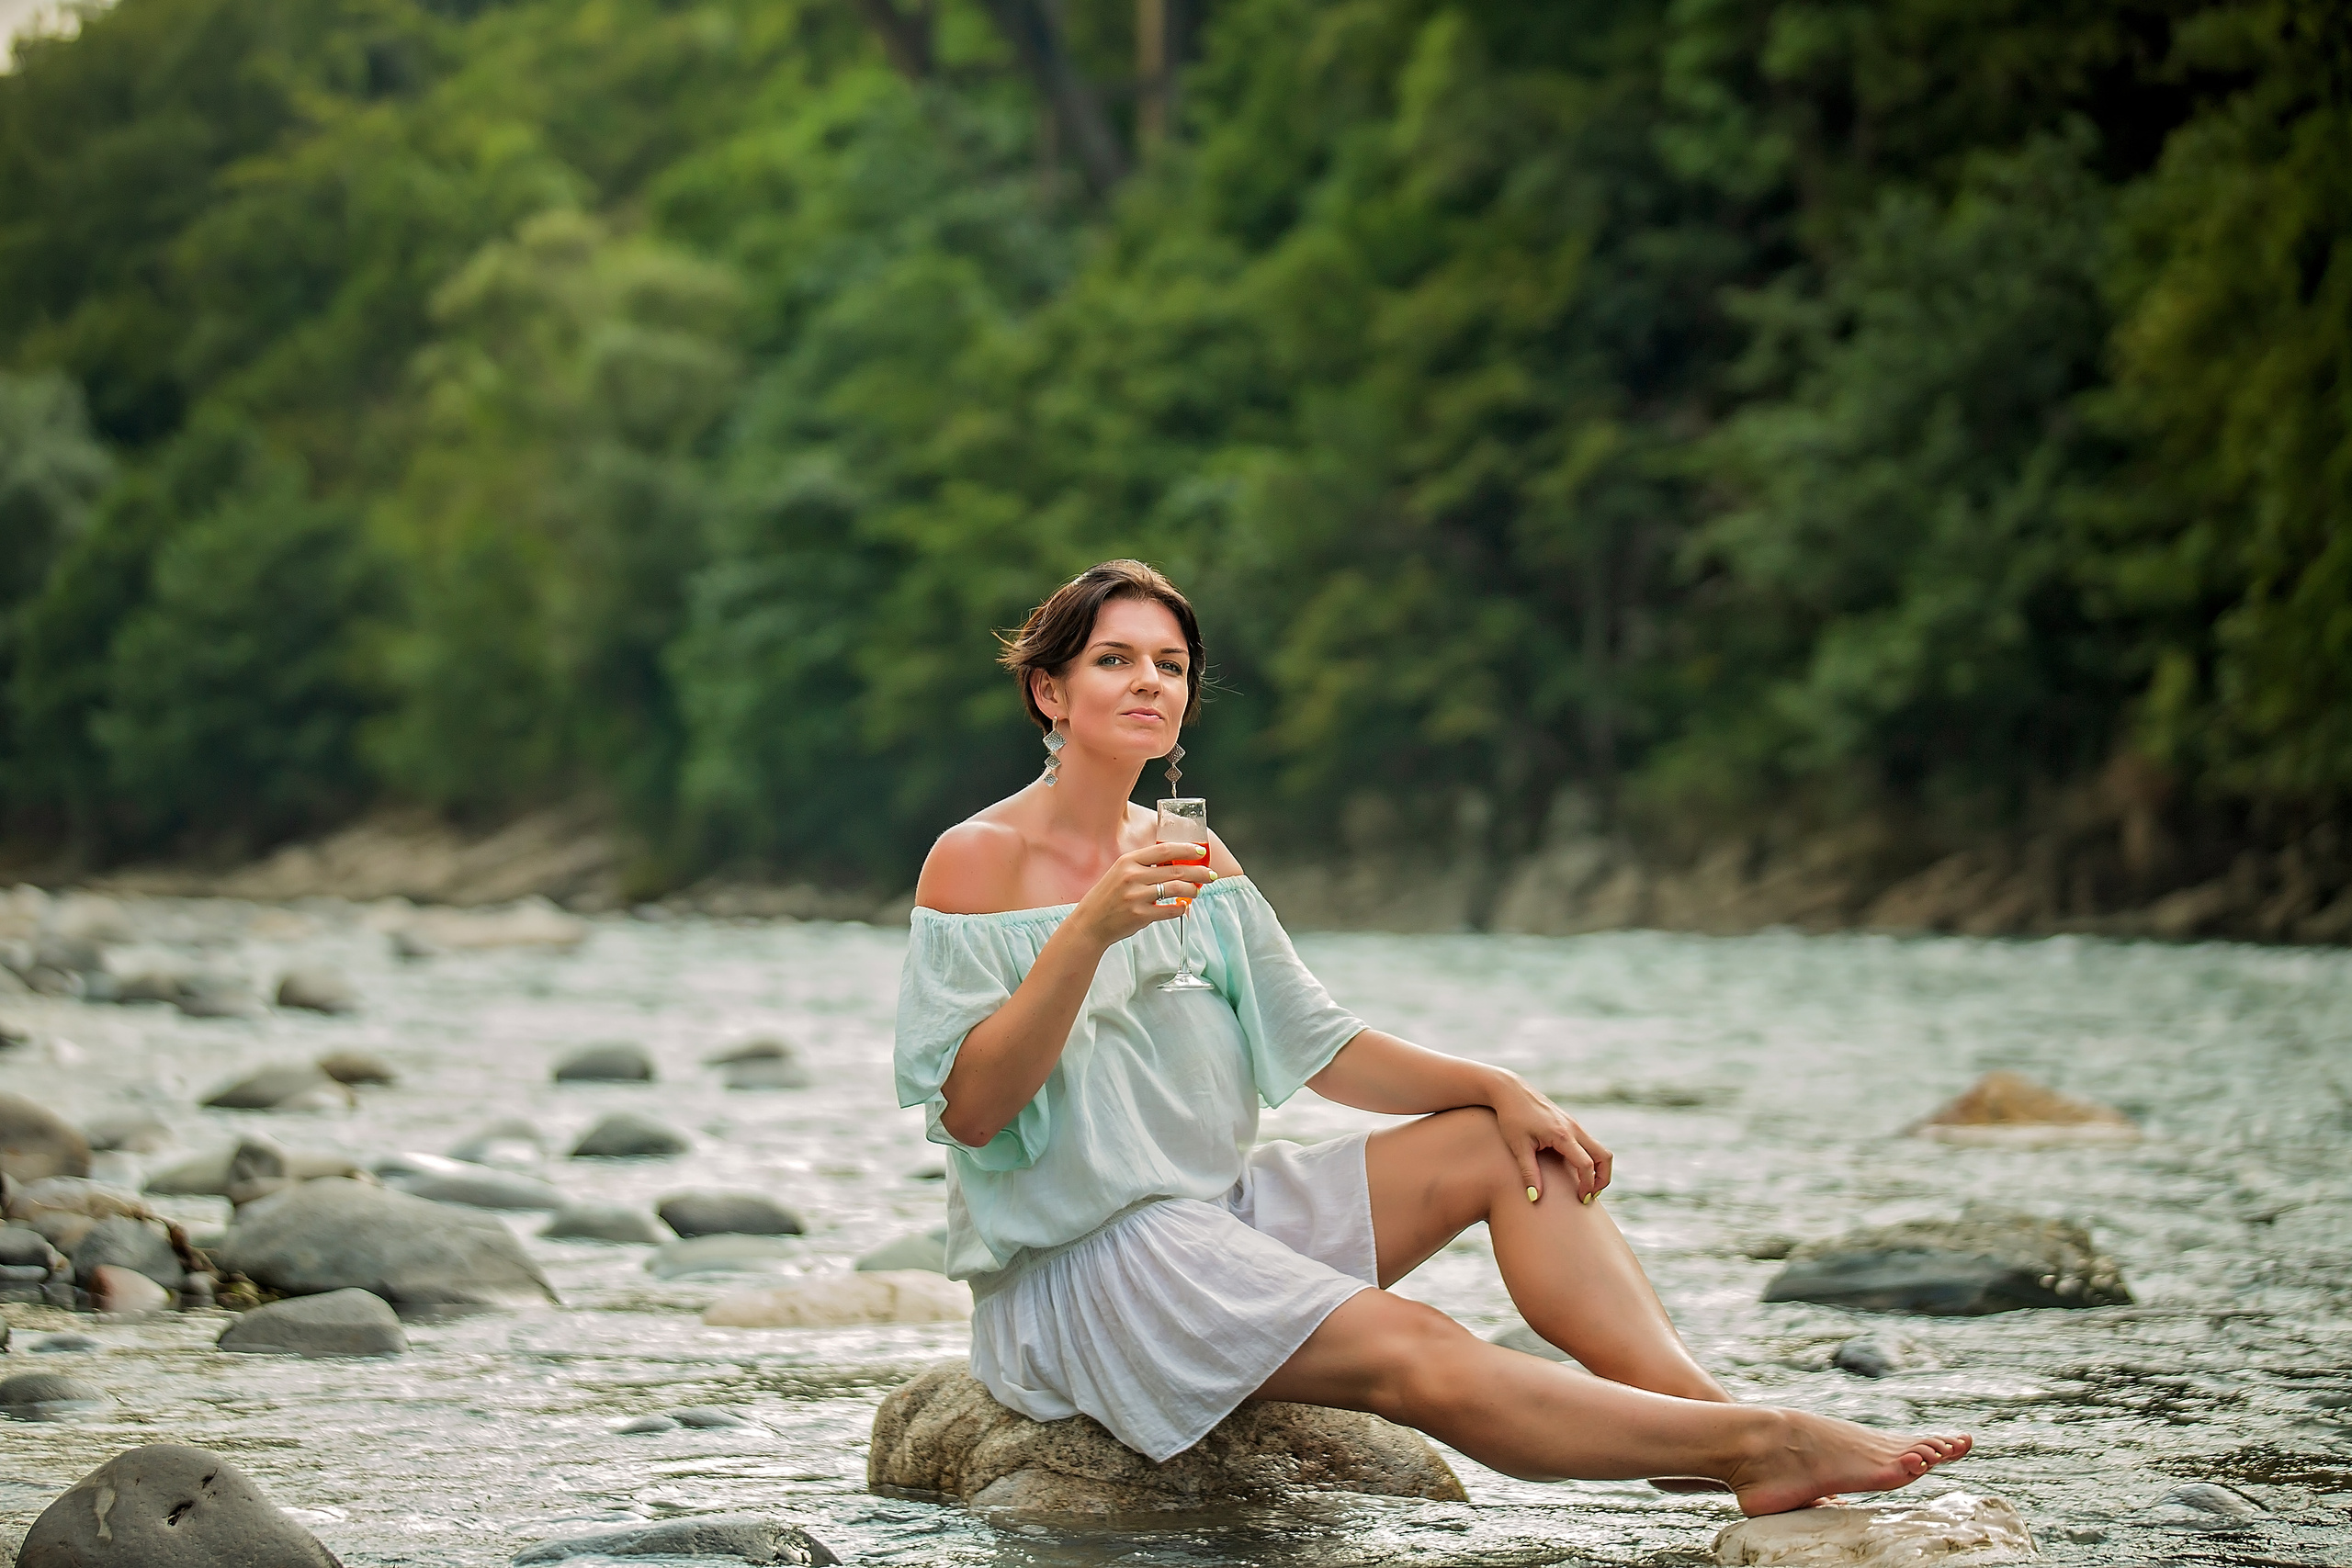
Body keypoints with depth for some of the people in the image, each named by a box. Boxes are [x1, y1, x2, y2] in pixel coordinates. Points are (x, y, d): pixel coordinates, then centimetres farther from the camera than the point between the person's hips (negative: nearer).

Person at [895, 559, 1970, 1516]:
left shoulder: (1193, 863, 13)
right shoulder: (977, 862, -9)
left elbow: (1321, 1049, 15)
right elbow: (970, 1110, -18)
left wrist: (1498, 1090, 1)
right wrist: (1090, 931, -28)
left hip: (1221, 1209, 8)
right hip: (1078, 1263, -8)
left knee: (1505, 1150, -2)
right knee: (1412, 1353, -25)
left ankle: (1698, 1406, -21)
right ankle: (1762, 1446, -28)